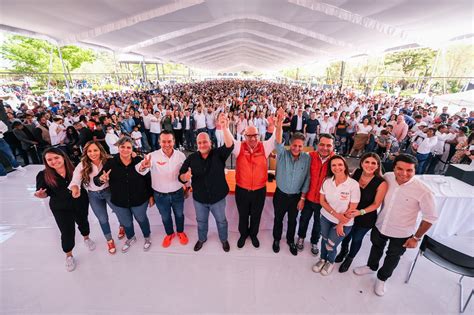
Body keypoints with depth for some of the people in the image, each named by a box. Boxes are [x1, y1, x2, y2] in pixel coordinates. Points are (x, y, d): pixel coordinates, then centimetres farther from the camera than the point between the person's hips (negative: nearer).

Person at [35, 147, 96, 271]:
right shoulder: (43, 175, -15)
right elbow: (45, 193, -5)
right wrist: (41, 195, -25)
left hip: (81, 203, 0)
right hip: (60, 208, 0)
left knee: (83, 222, 24)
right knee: (67, 232, 6)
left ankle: (86, 238, 57)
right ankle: (69, 255, 35)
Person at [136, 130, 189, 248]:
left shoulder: (181, 155, -13)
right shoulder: (153, 156, -20)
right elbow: (140, 170, -35)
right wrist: (143, 166, -58)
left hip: (178, 193, 1)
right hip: (160, 195, -1)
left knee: (179, 214, 23)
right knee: (165, 217, 23)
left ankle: (180, 232, 51)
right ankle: (169, 233, 51)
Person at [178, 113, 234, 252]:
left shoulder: (218, 154, -17)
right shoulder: (192, 158, -10)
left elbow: (229, 146, -37)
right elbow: (181, 177, -9)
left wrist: (225, 128, -55)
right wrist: (185, 176, -35)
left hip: (218, 197, -2)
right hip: (199, 198, 2)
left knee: (221, 220, 22)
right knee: (201, 221, 26)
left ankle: (224, 239, 50)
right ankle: (202, 239, 55)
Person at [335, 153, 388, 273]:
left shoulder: (381, 183, -23)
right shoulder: (356, 172, -15)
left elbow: (376, 204, -14)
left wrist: (361, 212, -24)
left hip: (366, 218, -2)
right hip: (348, 214, 3)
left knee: (357, 238, 21)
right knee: (346, 234, 24)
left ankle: (349, 258, 51)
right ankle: (343, 251, 57)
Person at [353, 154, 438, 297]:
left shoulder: (423, 191, -28)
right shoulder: (387, 178, -19)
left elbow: (430, 217, -14)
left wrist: (416, 237, -9)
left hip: (401, 234, -2)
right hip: (379, 226, 3)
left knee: (392, 258, 23)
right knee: (376, 248, 28)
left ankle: (382, 278, 50)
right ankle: (371, 266, 57)